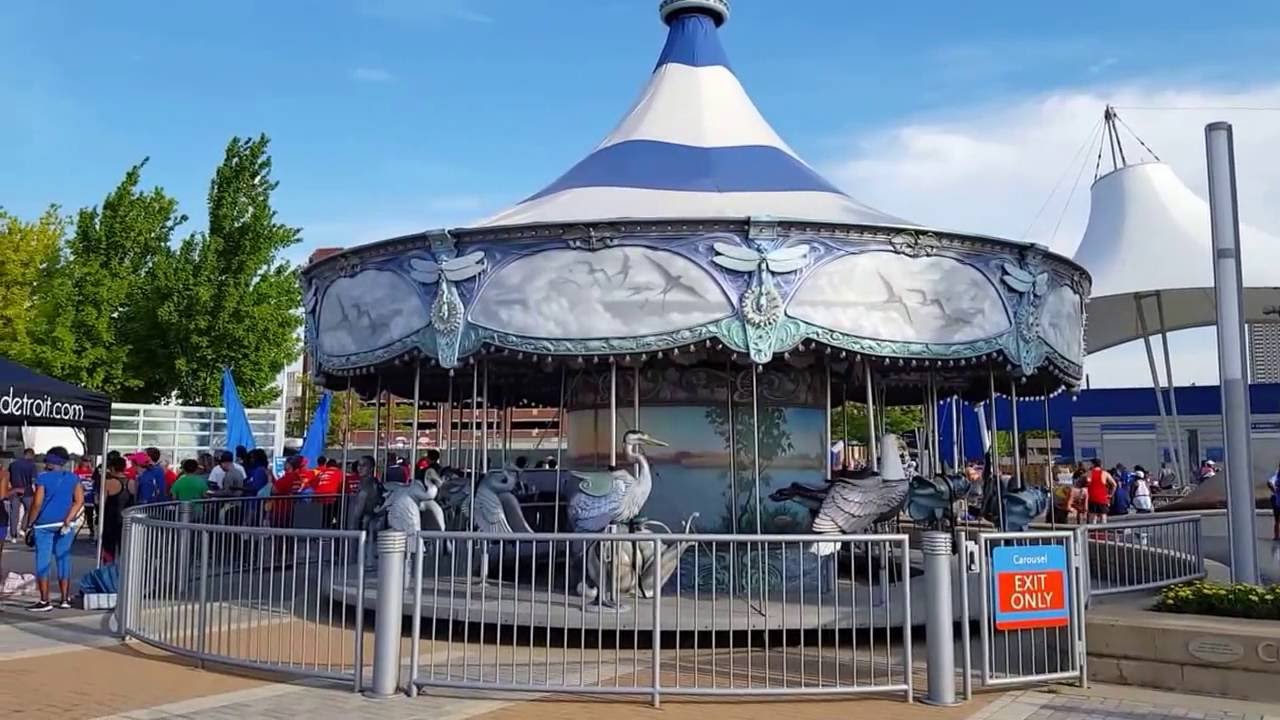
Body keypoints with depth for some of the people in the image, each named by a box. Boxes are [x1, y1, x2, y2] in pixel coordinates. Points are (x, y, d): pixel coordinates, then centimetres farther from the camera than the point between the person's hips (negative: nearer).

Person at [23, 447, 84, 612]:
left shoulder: (43, 478, -8)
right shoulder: (73, 478, 3)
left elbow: (37, 504, -12)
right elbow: (79, 500, -5)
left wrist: (29, 524, -3)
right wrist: (68, 520, -7)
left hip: (45, 524, -4)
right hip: (65, 524, 4)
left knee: (43, 561, 2)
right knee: (63, 559, 10)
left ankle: (44, 601, 2)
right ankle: (65, 600, 12)